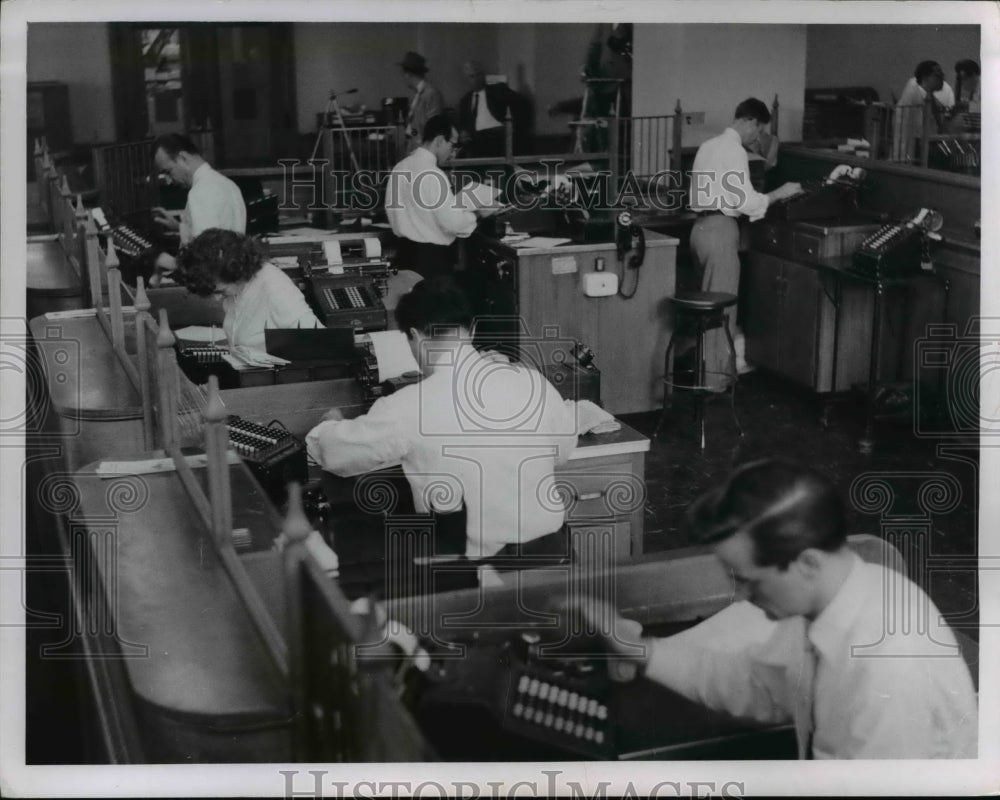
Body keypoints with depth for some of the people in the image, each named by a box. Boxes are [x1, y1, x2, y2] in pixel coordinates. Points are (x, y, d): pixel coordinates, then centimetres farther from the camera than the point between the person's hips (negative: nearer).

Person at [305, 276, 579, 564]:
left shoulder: (408, 407, -17)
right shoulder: (530, 380, -7)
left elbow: (333, 450, 1)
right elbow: (565, 445, 12)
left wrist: (330, 424, 24)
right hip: (549, 544, 4)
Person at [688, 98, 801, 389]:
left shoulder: (708, 145, 16)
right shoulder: (735, 151, -11)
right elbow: (745, 202, -16)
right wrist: (779, 193, -4)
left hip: (701, 226, 9)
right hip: (720, 230, -9)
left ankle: (710, 365, 25)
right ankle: (715, 379, -1)